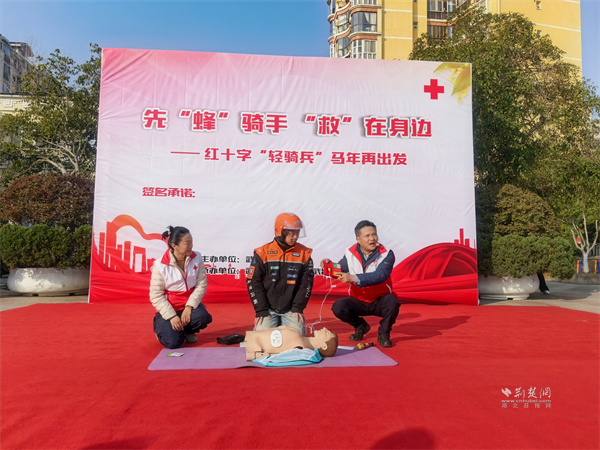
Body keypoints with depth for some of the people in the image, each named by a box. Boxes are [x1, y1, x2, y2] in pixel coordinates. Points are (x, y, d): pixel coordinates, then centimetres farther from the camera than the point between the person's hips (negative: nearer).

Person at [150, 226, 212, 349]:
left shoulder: (196, 258, -6)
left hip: (189, 305, 3)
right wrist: (172, 316, -20)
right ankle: (160, 325, 17)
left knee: (202, 316, -30)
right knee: (173, 343, -19)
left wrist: (189, 307, -20)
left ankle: (188, 331, 7)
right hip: (168, 308, -3)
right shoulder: (161, 265, -14)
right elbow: (155, 296, -12)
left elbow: (201, 285, -8)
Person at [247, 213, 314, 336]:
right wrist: (261, 310, -7)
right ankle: (275, 325, 18)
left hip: (290, 310, 1)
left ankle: (282, 326, 18)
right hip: (268, 308, -1)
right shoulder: (263, 253, -5)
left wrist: (298, 308, -4)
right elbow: (253, 282, -3)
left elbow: (306, 283, 3)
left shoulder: (304, 254, -1)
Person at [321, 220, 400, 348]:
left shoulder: (386, 254, -16)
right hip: (359, 301, 2)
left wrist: (354, 278, -43)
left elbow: (380, 276, -32)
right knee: (338, 307, -21)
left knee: (392, 302, -33)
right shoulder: (351, 254, -6)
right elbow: (341, 269, 8)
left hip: (380, 301, -2)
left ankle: (383, 334, -3)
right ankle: (361, 326, 11)